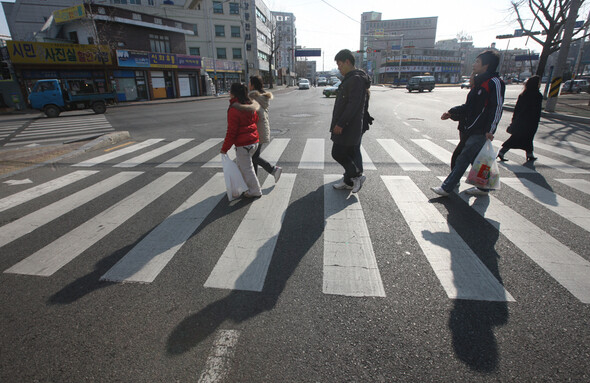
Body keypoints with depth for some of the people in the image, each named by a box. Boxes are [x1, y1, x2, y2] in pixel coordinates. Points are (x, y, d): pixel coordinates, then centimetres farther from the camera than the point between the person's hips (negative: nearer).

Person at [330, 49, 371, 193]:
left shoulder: (356, 79, -16)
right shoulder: (349, 79, 17)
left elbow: (353, 104, -24)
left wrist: (340, 124, -24)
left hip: (348, 127, -10)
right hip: (345, 126, 10)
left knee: (338, 154, -7)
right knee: (348, 154, 14)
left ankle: (357, 175, 5)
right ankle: (348, 181, 24)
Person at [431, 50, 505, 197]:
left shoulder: (494, 82, -12)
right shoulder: (479, 82, 16)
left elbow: (497, 108, -17)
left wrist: (490, 130, -23)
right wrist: (451, 113, 12)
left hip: (481, 131, -9)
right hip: (472, 129, 9)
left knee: (463, 159, -8)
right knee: (475, 159, 14)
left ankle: (446, 188, -4)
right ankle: (483, 188, 26)